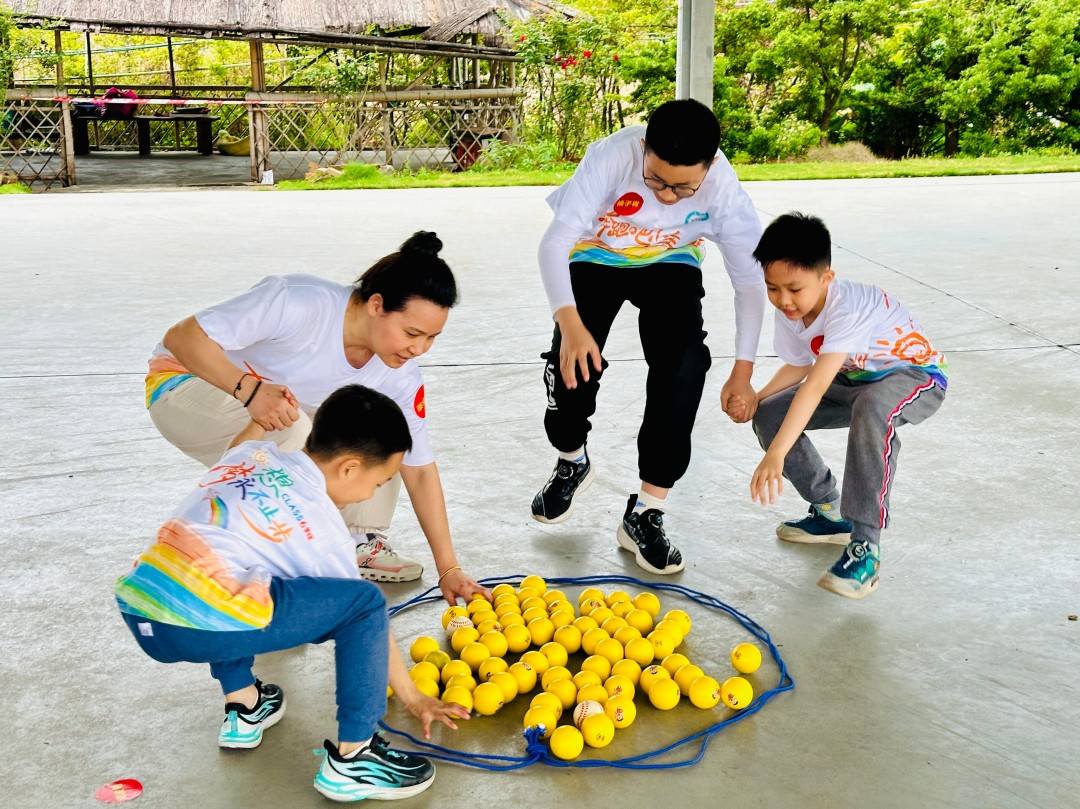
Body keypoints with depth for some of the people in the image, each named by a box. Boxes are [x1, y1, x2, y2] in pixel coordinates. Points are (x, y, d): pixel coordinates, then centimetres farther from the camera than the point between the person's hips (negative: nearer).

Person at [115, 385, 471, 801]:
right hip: (200, 631, -8)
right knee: (365, 602, 1)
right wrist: (414, 698, 24)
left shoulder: (252, 453, 17)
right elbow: (367, 615, 13)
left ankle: (243, 707, 36)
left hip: (134, 611, 8)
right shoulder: (322, 526, 3)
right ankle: (350, 761, 8)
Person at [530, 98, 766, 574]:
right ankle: (572, 462, 17)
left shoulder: (723, 187, -28)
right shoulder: (613, 156, -35)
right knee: (573, 363, -18)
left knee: (684, 364, -21)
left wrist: (742, 371, -19)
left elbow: (749, 279, -17)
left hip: (670, 267, 1)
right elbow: (556, 241, -36)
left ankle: (645, 513, -10)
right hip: (594, 258, -1)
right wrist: (570, 324, -50)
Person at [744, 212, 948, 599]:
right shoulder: (789, 311, -12)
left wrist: (776, 455, -53)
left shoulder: (848, 308, -36)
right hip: (856, 378, 8)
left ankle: (864, 545, -33)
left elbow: (816, 386, -46)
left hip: (917, 376, -8)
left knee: (872, 408, -43)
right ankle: (830, 513, 9)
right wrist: (756, 398, -14)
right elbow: (800, 366, 4)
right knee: (769, 415, -9)